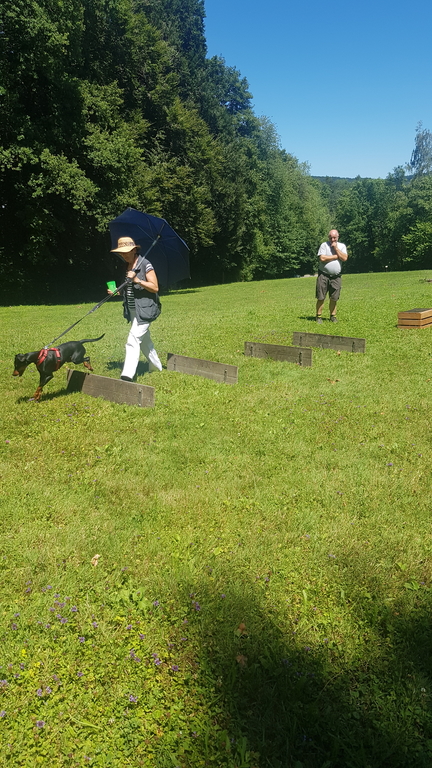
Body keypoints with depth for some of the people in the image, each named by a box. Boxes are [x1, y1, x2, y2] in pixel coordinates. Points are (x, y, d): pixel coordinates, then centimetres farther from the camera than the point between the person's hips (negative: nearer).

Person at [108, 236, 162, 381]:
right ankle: (156, 366, 37)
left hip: (144, 309, -8)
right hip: (132, 311, 8)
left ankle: (127, 375, -17)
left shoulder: (145, 265, -11)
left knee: (133, 340, -16)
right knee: (144, 340, 19)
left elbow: (155, 287, -14)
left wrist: (137, 280, -23)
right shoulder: (126, 267, 11)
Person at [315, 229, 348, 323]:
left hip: (336, 276, 3)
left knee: (334, 298, 6)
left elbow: (344, 258, -4)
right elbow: (322, 258, -14)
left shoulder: (342, 246, 10)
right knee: (321, 298, -3)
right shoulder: (324, 245, 0)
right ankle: (319, 316, 5)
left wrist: (336, 248, -7)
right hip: (323, 275, -3)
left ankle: (333, 316, 17)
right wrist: (336, 256, -6)